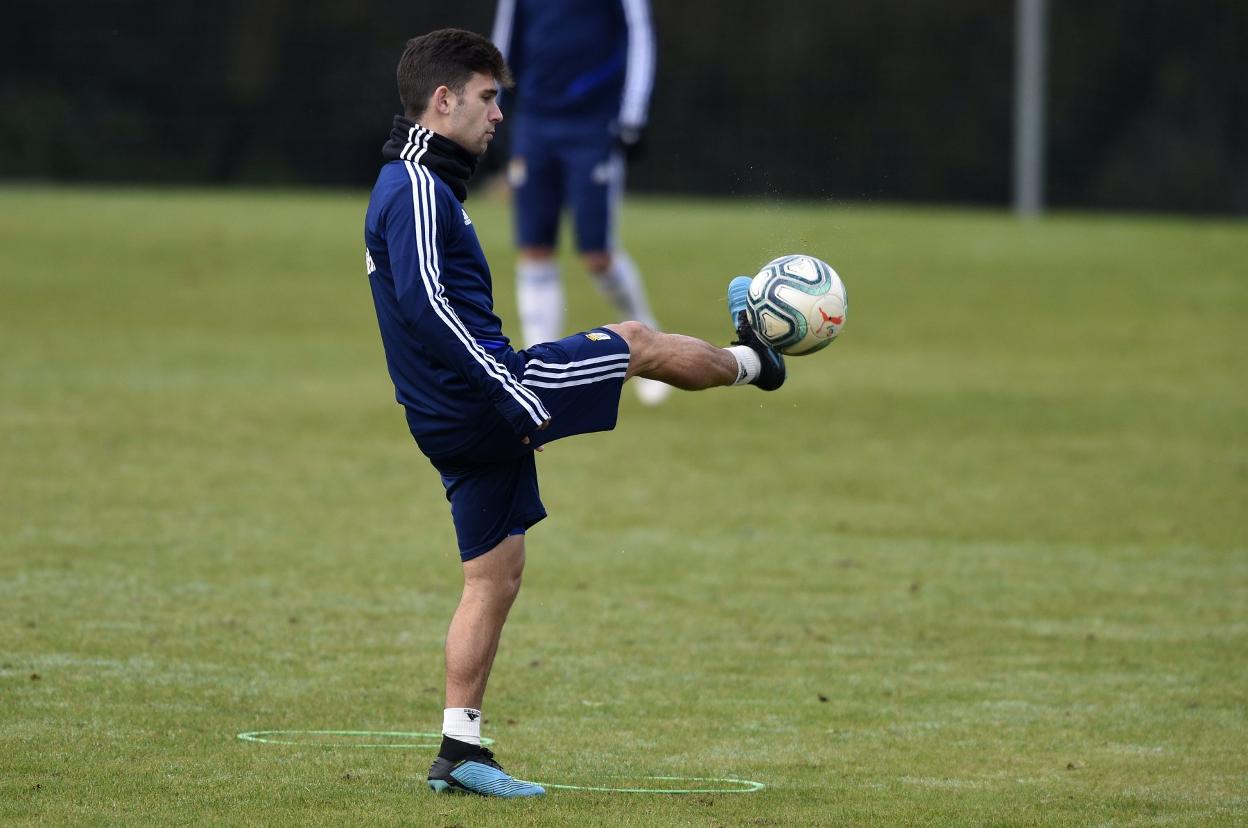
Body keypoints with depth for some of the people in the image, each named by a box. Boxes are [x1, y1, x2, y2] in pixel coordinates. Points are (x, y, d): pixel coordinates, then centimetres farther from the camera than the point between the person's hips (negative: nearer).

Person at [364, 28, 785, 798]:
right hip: (485, 399, -10)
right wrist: (514, 396, -27)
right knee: (637, 343, 7)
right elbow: (428, 308, -26)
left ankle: (461, 749, 10)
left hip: (460, 427, 10)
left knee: (494, 578, 11)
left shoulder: (413, 187, 18)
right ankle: (749, 361, 35)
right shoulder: (417, 189, -16)